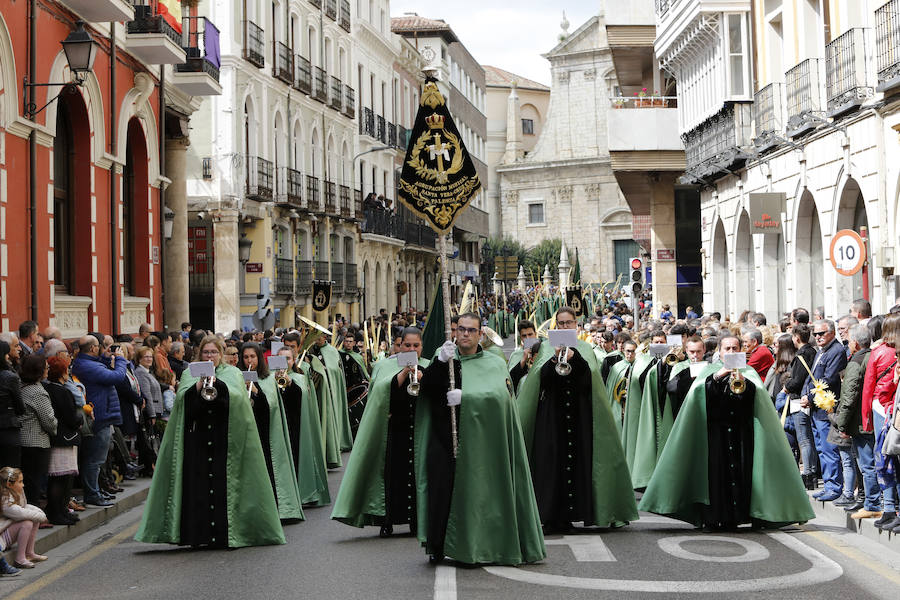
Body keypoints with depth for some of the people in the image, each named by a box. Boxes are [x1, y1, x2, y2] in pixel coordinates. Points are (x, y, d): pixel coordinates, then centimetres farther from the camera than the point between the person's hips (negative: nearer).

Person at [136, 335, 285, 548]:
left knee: (224, 484, -6)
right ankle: (196, 534, -1)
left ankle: (226, 534, -3)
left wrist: (217, 383, -21)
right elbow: (182, 398, -2)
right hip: (197, 439, 1)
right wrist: (198, 385, -17)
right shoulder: (190, 374, 16)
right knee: (196, 485, -5)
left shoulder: (232, 373, 12)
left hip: (225, 439, -1)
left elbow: (237, 396, -8)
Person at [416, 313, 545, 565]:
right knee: (441, 487, -5)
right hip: (443, 438, 1)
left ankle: (471, 548, 8)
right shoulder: (444, 358, 11)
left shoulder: (493, 364, 6)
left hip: (478, 441, -1)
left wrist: (464, 397, -20)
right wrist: (440, 362, -16)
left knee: (474, 492, -3)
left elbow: (500, 395, -10)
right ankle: (438, 546, 5)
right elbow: (425, 388, -2)